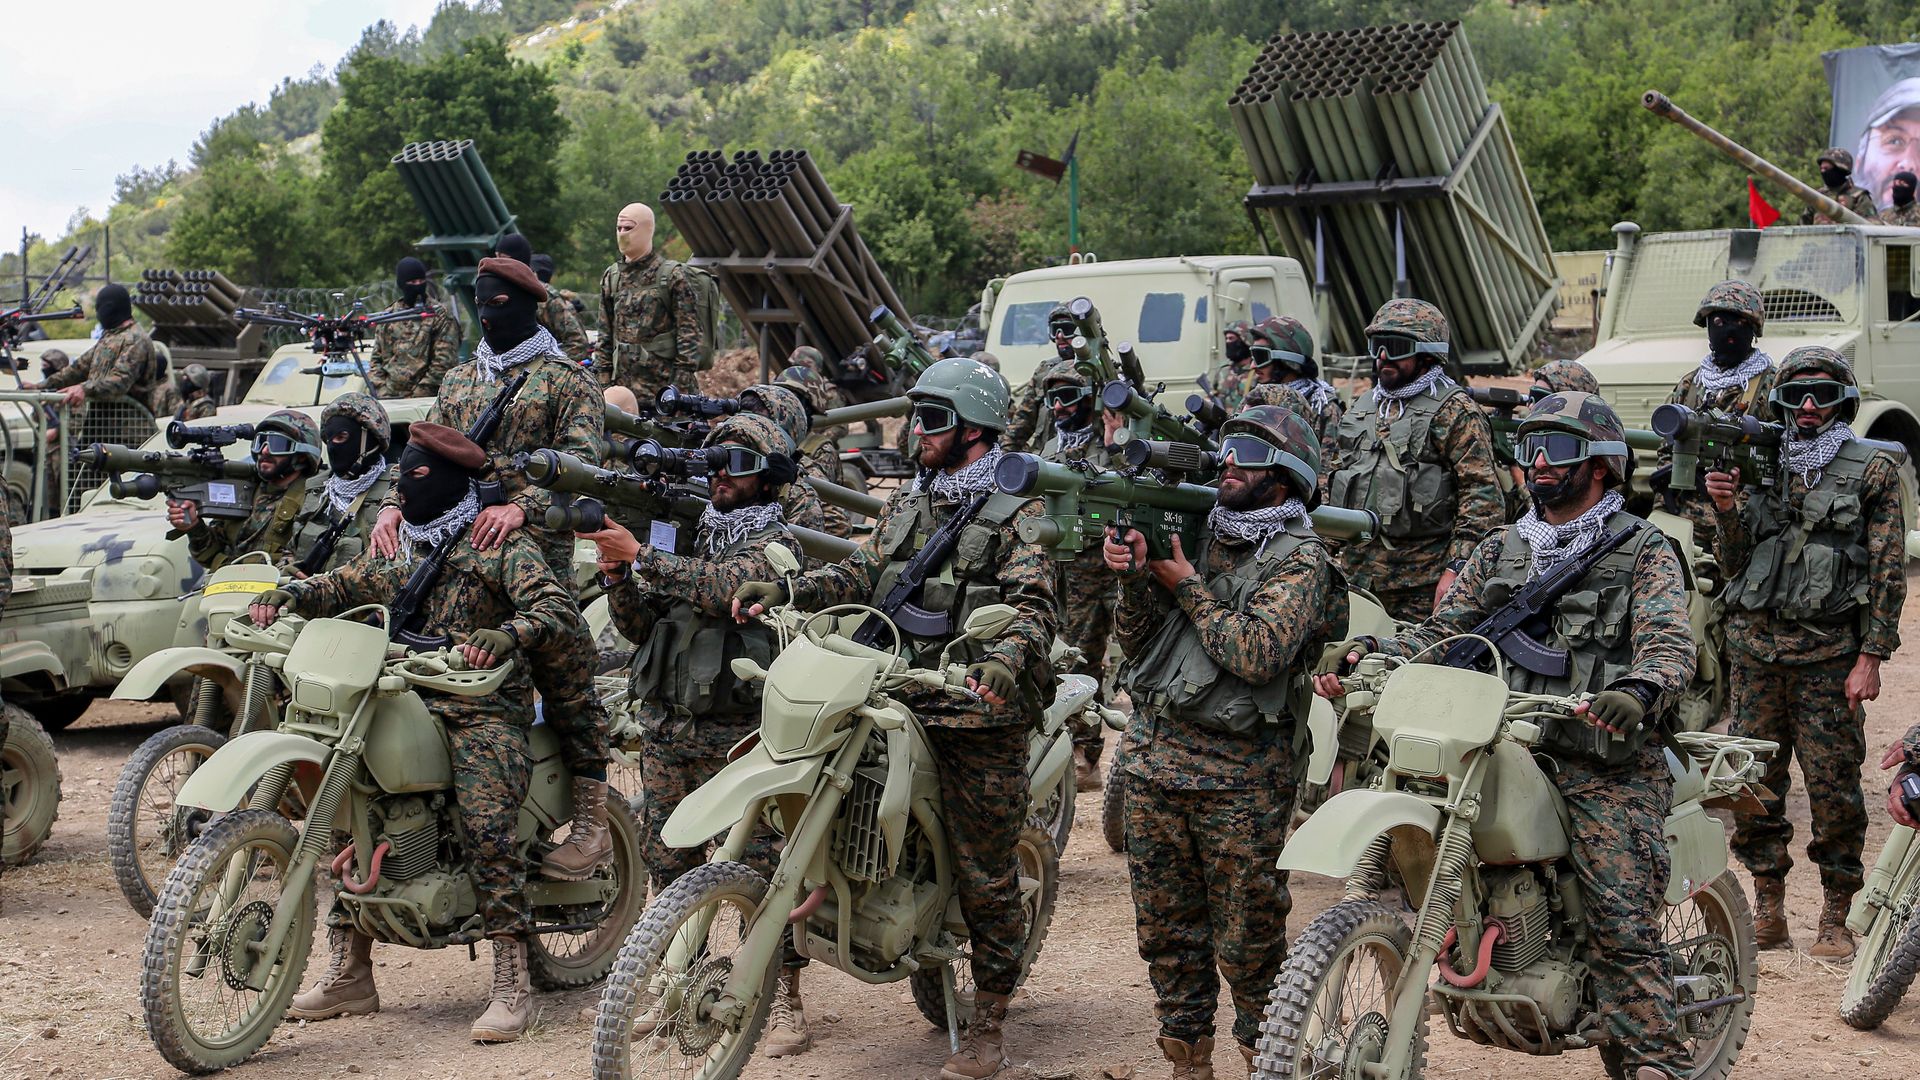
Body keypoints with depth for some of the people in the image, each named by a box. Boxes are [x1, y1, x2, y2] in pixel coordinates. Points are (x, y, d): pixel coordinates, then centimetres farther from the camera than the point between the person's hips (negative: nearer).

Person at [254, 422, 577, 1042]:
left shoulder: (500, 545, -3)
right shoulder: (403, 551, 20)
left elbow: (556, 607, -16)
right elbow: (344, 585, 18)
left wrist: (506, 635, -37)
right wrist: (286, 595, -4)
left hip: (485, 710, -7)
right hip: (410, 704, 7)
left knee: (487, 828, -24)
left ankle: (512, 986, -20)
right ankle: (349, 975, 8)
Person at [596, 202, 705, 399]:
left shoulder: (673, 276, -3)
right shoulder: (611, 277, 13)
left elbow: (689, 335, -6)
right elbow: (605, 335, 17)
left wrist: (682, 385, -13)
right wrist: (602, 379, 9)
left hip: (662, 385, -5)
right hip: (621, 386, 5)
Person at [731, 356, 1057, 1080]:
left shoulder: (1017, 515, -5)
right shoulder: (906, 504, 17)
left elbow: (1034, 604, -16)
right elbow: (862, 572, 9)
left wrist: (1006, 659, -36)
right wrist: (783, 591, -6)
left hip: (978, 714, -6)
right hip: (897, 700, 6)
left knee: (983, 873, 0)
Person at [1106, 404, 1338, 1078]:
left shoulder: (1300, 559, -4)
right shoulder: (1196, 534, 14)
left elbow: (1258, 653, -19)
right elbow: (1139, 643, 13)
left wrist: (1186, 585, -10)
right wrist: (1135, 578, -6)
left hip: (1238, 775, -6)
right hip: (1153, 755, 6)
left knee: (1248, 935, 2)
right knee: (1164, 923, 12)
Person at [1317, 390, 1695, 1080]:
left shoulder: (1644, 551, 2)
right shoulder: (1502, 549, 19)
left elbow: (1669, 643, -13)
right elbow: (1444, 630, 15)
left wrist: (1638, 693, -36)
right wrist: (1363, 654, -4)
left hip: (1606, 761, -5)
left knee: (1622, 929, -13)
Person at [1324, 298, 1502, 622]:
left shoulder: (1454, 412, -4)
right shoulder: (1362, 407, 17)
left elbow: (1482, 497, -12)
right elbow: (1333, 483, 25)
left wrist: (1457, 568, -19)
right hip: (1354, 576, 6)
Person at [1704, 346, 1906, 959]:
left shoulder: (1873, 471, 3)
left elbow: (1889, 571, -1)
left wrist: (1871, 658, -8)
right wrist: (1727, 512, -4)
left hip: (1828, 652, -4)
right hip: (1755, 644, 4)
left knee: (1833, 788, -2)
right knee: (1755, 783, 5)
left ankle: (1836, 919, 8)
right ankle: (1768, 913, 15)